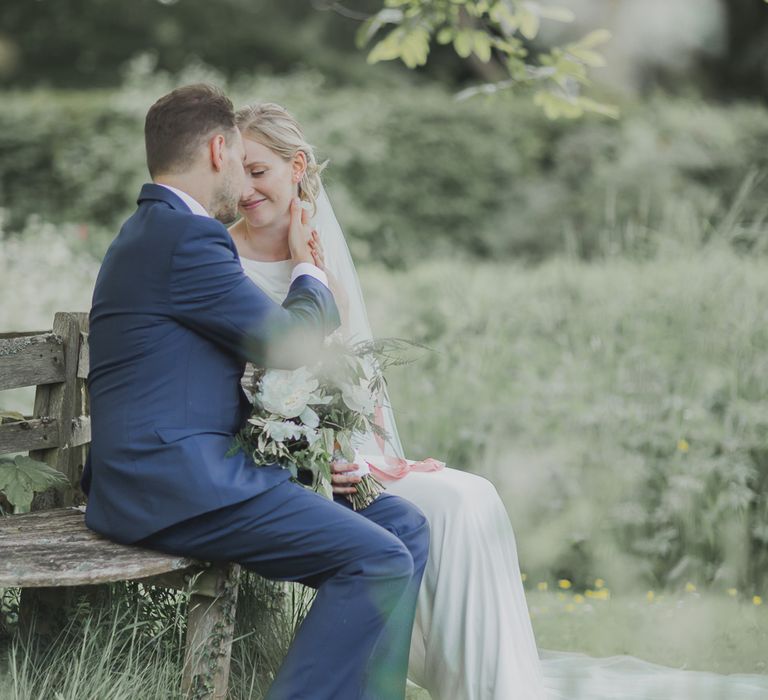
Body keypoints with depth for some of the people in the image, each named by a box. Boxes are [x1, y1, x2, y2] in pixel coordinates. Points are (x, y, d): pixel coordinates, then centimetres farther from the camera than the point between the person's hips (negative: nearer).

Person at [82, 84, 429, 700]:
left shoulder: (152, 232, 23)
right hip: (177, 481, -11)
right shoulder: (186, 237, -12)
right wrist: (309, 268, 10)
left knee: (407, 526, 4)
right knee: (380, 560, -21)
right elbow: (289, 343, -8)